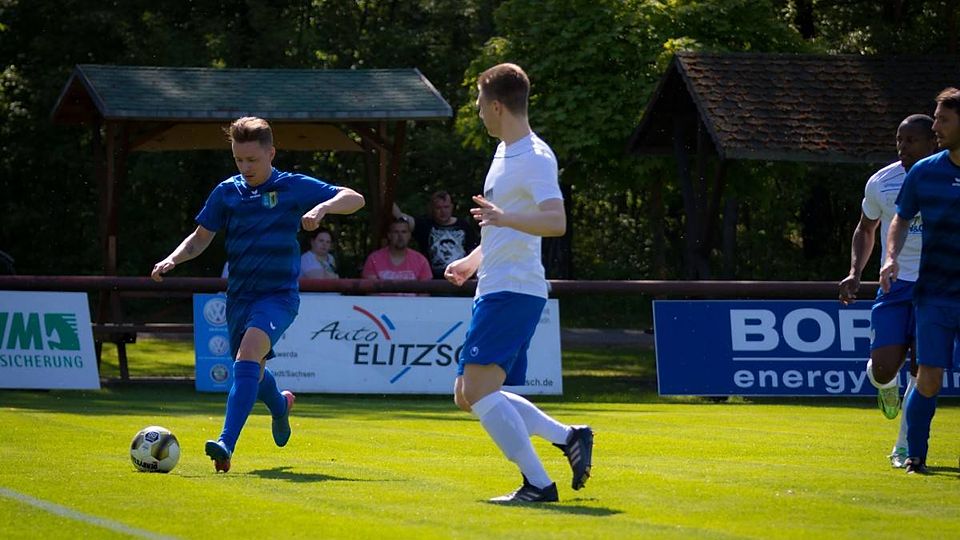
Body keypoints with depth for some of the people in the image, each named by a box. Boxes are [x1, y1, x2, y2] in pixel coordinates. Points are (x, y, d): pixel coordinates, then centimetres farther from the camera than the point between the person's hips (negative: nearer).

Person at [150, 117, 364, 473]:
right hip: (239, 295, 5)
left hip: (278, 294, -5)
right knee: (252, 375, 16)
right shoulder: (227, 192, 5)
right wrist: (172, 260, -7)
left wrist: (322, 207, -26)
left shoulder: (295, 187, -5)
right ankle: (280, 404, 55)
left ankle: (226, 445, -38)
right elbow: (200, 238, 13)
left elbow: (355, 199, -6)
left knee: (249, 353, -30)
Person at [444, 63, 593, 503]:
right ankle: (567, 437, 15)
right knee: (468, 395, 11)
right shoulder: (505, 152, 18)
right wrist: (471, 262, 33)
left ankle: (538, 483, -15)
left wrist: (505, 218, -42)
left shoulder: (535, 157, -14)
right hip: (494, 289, 10)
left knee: (478, 390, -17)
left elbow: (556, 222, -28)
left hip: (513, 290, -10)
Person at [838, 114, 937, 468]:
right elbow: (866, 229, 18)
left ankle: (905, 447, 8)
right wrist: (855, 273, 4)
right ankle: (887, 387, 26)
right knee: (883, 368, -12)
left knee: (921, 370, -6)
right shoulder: (880, 183, 3)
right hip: (894, 285, 1)